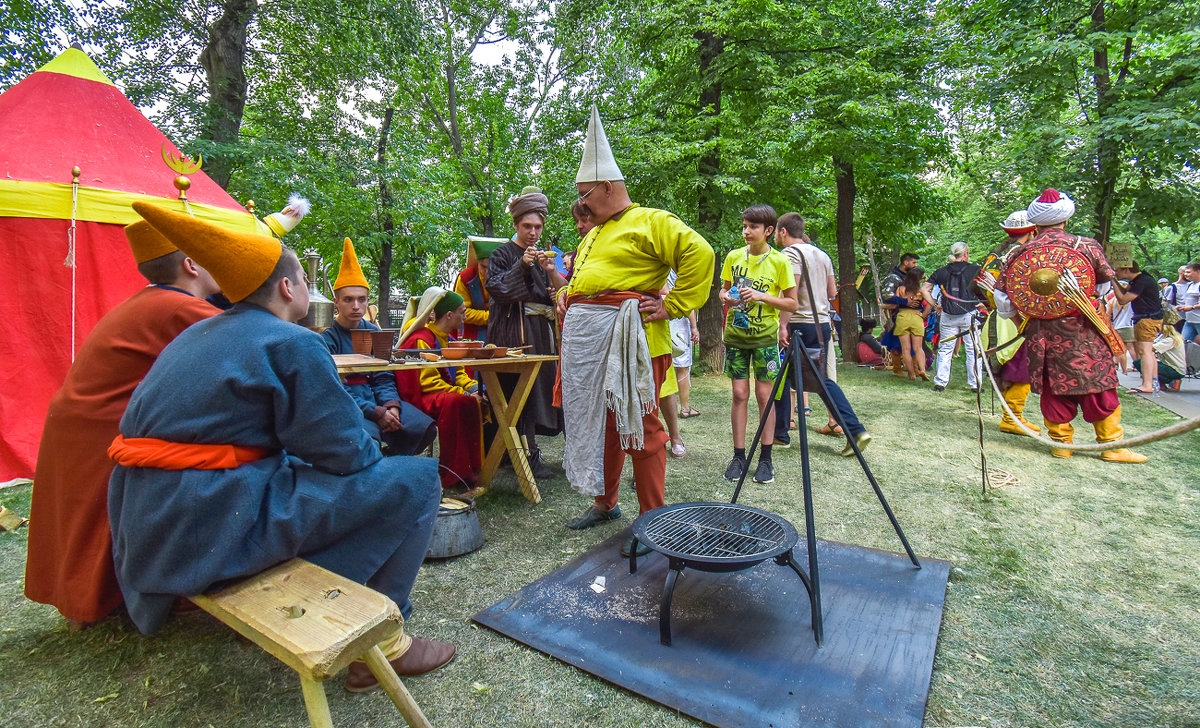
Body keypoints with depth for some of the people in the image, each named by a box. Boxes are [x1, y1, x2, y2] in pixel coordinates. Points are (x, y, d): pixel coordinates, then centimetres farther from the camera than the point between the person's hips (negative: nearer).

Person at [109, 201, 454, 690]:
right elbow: (346, 452, -15)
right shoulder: (292, 343, -14)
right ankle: (378, 642, 1)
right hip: (215, 528, -10)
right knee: (415, 479, -9)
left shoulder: (197, 335, 15)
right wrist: (374, 454, 8)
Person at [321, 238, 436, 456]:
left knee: (425, 429, -17)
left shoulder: (373, 332, 12)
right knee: (367, 438, -36)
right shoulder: (327, 337, -5)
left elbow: (383, 378, 9)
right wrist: (376, 413, -22)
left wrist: (391, 406, -13)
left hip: (377, 398, 5)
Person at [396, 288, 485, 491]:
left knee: (482, 398, -12)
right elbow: (428, 381, -19)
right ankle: (451, 474, -29)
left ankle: (475, 465, -8)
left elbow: (458, 373, 20)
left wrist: (474, 387, -2)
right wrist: (464, 394, -24)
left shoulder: (445, 338, 18)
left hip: (446, 392, 9)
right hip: (421, 398, -9)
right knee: (456, 401, -36)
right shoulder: (421, 339, -12)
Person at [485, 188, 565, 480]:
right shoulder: (503, 254, 4)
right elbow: (495, 288, -10)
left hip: (541, 332, 6)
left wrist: (551, 271, -8)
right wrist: (523, 264, -15)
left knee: (542, 386, 1)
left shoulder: (542, 256, 20)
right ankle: (529, 456, -7)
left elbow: (563, 292, 11)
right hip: (514, 332, -6)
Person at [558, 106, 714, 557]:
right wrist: (567, 295, 18)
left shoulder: (650, 222, -5)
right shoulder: (593, 235, 23)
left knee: (638, 428, -3)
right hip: (585, 342, 9)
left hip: (629, 343, -9)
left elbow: (700, 254, -15)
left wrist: (673, 305, -16)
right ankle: (604, 503, 31)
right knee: (595, 422, 14)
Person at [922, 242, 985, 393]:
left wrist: (934, 305, 8)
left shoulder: (942, 271, 6)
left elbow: (923, 289, 4)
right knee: (973, 350, 7)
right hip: (969, 314, -2)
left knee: (945, 349, 9)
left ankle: (940, 382, 8)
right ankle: (975, 384, 11)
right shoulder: (975, 269, 0)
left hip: (947, 316, 2)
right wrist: (983, 304, 4)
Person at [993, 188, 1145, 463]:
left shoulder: (1020, 253, 1)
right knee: (1099, 383, 8)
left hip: (1041, 335, 2)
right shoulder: (1086, 246, -2)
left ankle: (1060, 442, 17)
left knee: (1053, 386, 10)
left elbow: (1001, 297, 1)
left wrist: (1016, 317, 17)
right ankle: (1112, 445, 16)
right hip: (1084, 334, -1)